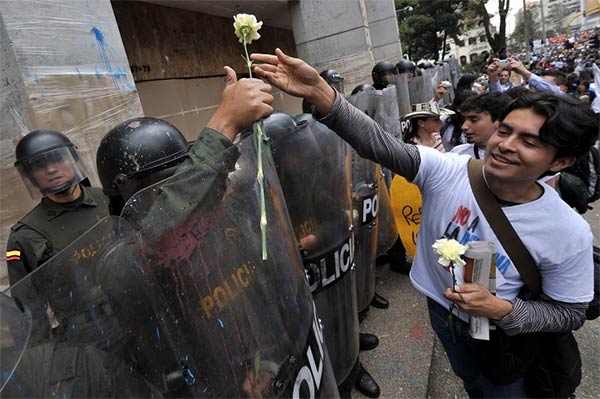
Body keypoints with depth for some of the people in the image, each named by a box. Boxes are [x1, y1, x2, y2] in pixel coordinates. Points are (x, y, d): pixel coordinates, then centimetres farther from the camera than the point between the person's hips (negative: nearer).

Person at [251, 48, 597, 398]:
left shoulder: (570, 234, -24)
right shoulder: (448, 171, -25)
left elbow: (571, 314, -11)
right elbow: (381, 144, -38)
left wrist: (501, 309, -29)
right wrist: (319, 93, -53)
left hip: (502, 336, -2)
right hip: (441, 309, 2)